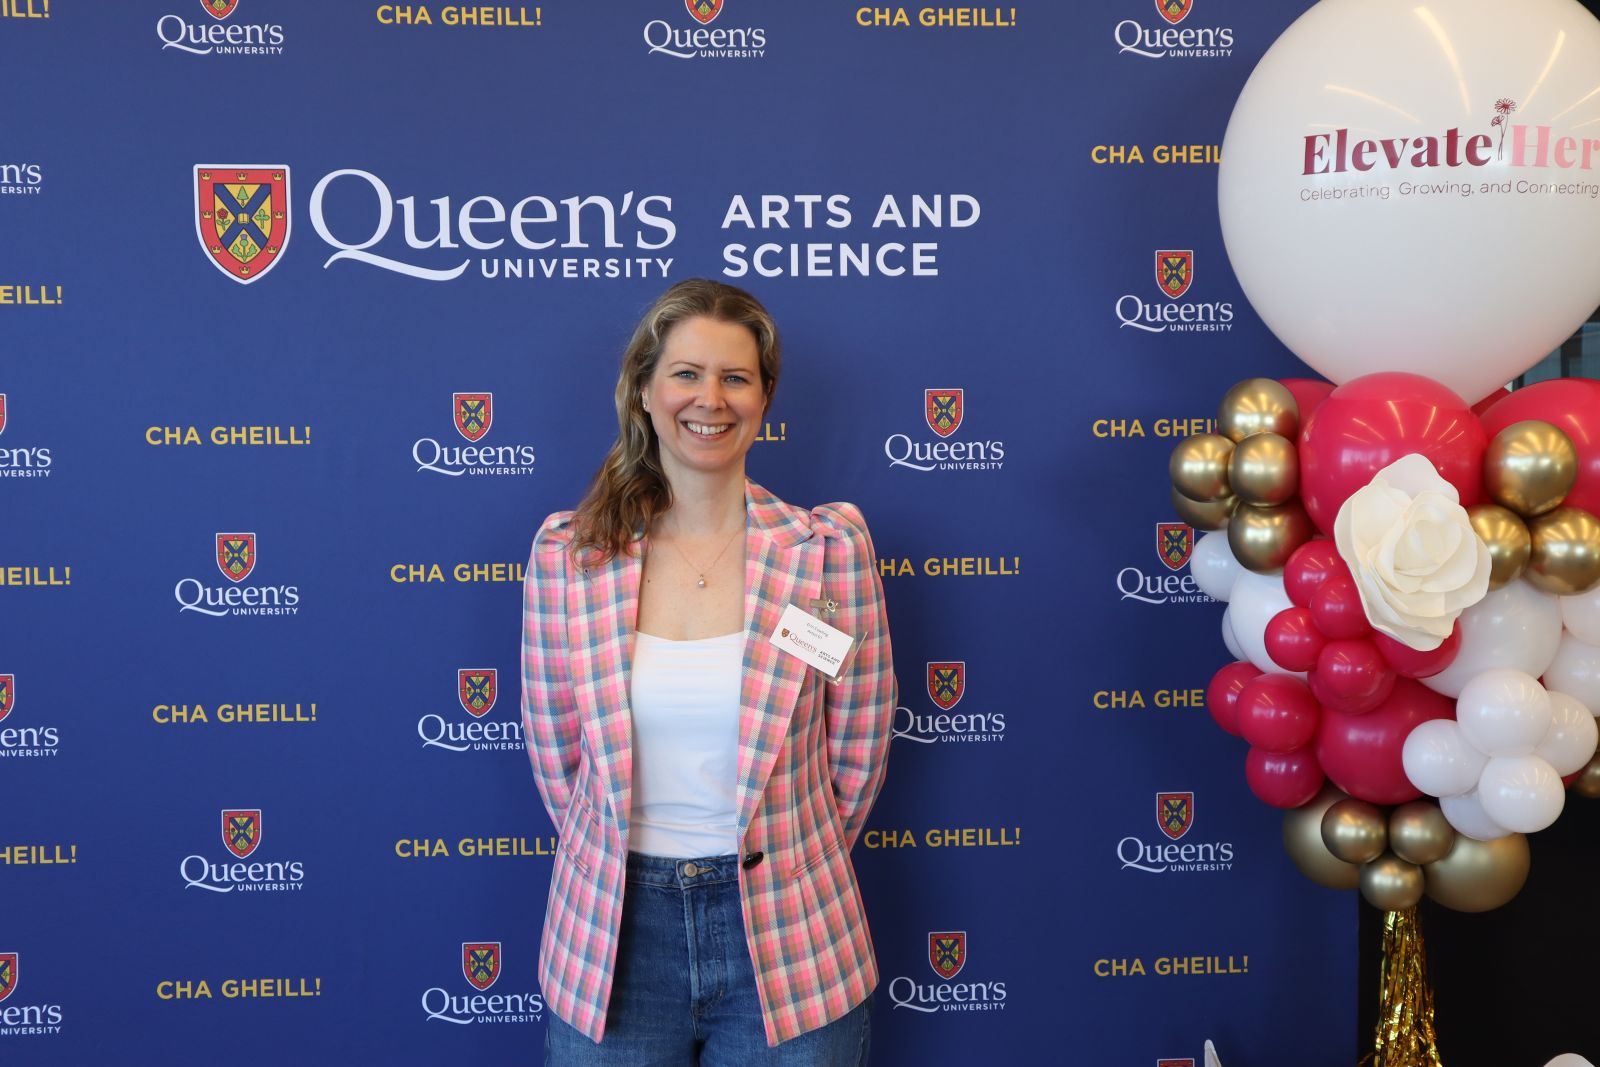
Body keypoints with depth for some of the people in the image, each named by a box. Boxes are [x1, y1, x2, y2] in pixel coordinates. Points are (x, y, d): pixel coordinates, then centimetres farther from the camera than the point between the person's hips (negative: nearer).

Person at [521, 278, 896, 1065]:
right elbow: (556, 758, 5)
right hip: (613, 938, 1)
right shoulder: (565, 552, -4)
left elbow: (856, 756, 2)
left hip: (785, 941, 0)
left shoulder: (829, 545, -7)